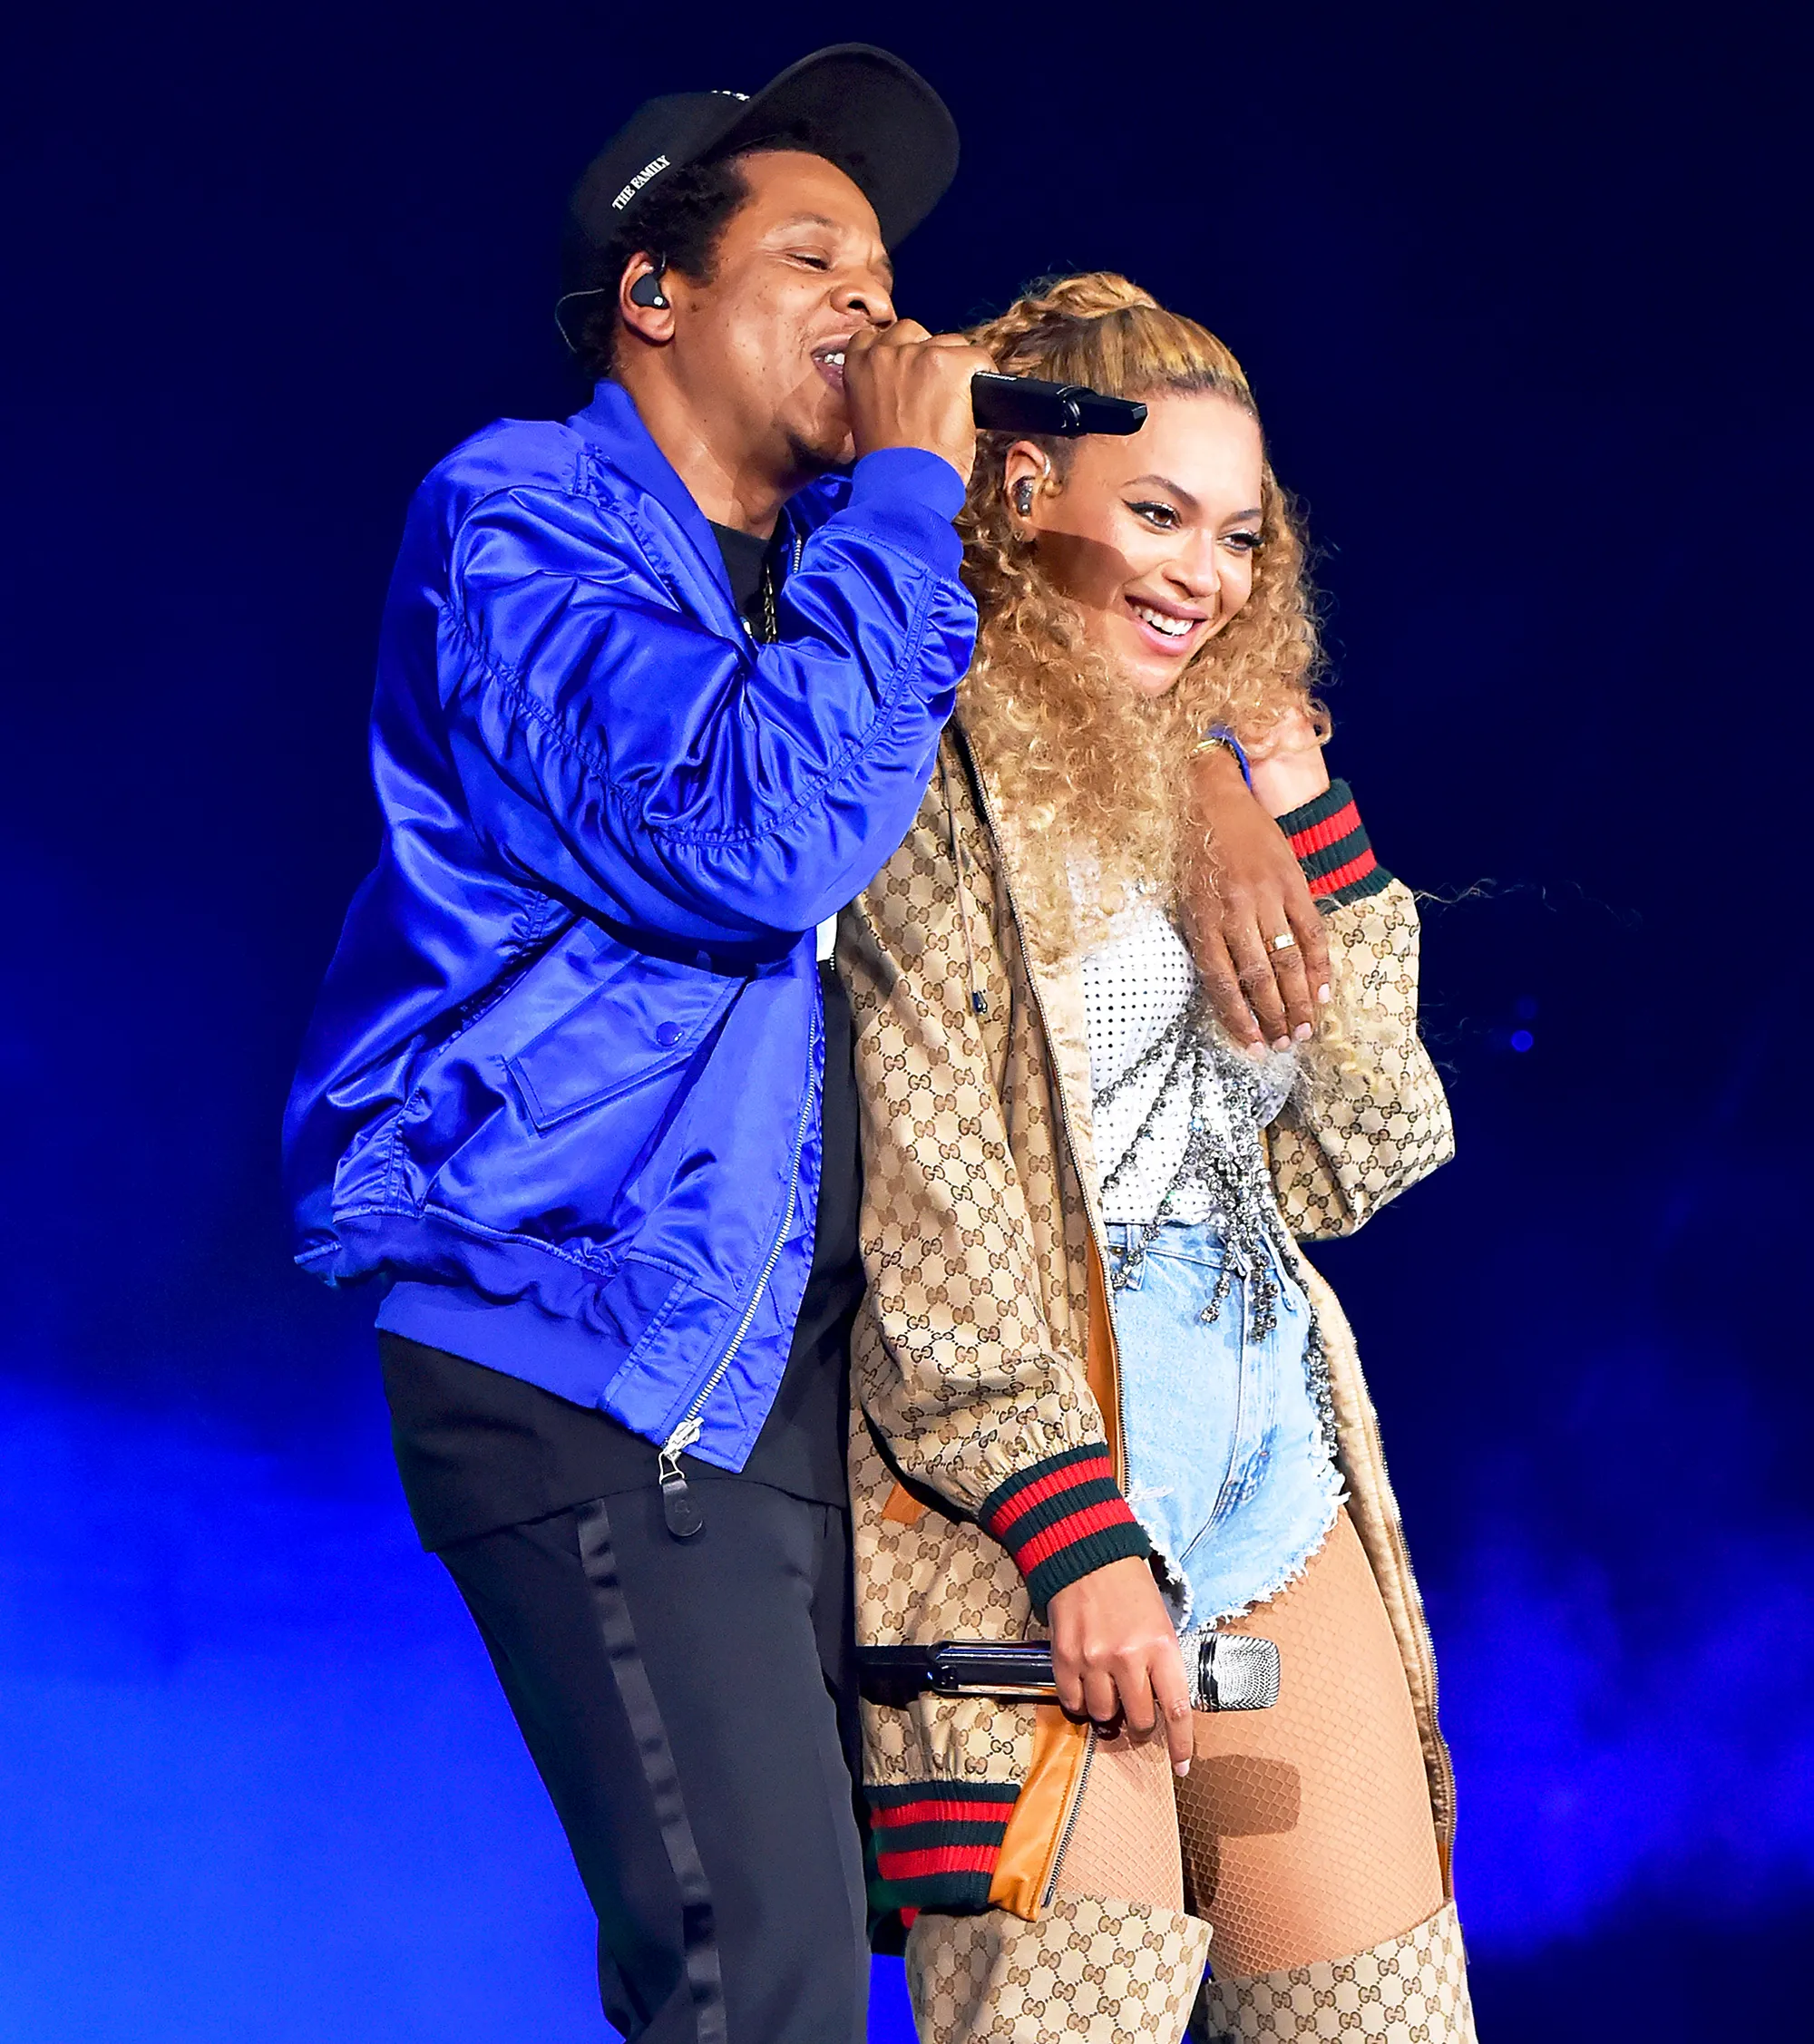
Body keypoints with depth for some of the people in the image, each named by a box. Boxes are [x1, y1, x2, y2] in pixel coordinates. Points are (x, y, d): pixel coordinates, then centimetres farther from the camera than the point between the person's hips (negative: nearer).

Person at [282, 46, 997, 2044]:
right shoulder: (519, 519, -6)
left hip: (788, 1355, 8)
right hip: (597, 1348, -8)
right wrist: (905, 496, -12)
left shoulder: (807, 568, 19)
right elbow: (757, 837, -21)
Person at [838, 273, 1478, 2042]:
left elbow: (1357, 1159, 18)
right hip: (1032, 1504, -7)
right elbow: (923, 1174, -11)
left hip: (1280, 1476, 8)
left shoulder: (1217, 775, 21)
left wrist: (1309, 835, 10)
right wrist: (1071, 1526, -18)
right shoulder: (934, 756, -2)